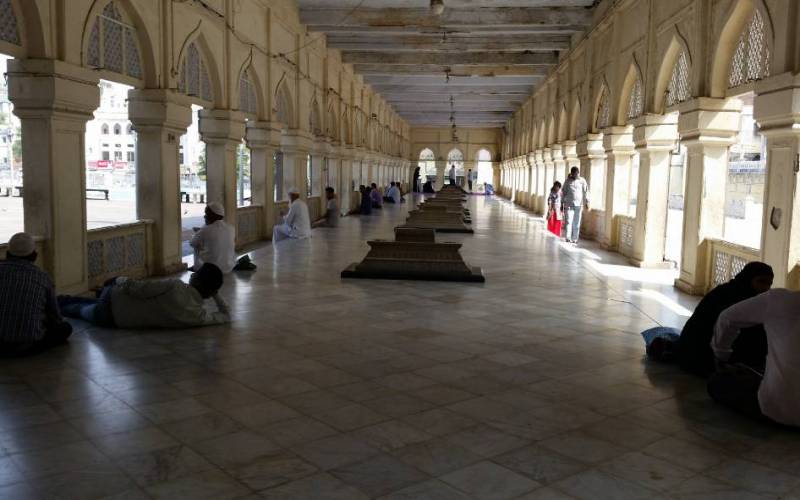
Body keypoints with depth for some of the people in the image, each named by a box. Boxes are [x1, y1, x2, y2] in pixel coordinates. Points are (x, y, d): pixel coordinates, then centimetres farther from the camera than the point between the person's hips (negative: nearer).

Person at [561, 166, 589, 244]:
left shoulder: (582, 181, 5)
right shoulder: (568, 181, 5)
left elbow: (586, 192, 3)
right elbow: (563, 192, 7)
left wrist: (587, 202, -5)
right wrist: (562, 204, 4)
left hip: (578, 205, 1)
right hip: (569, 205, -1)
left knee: (576, 223, 2)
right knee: (569, 221, -10)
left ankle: (574, 239, 9)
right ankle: (568, 238, -11)